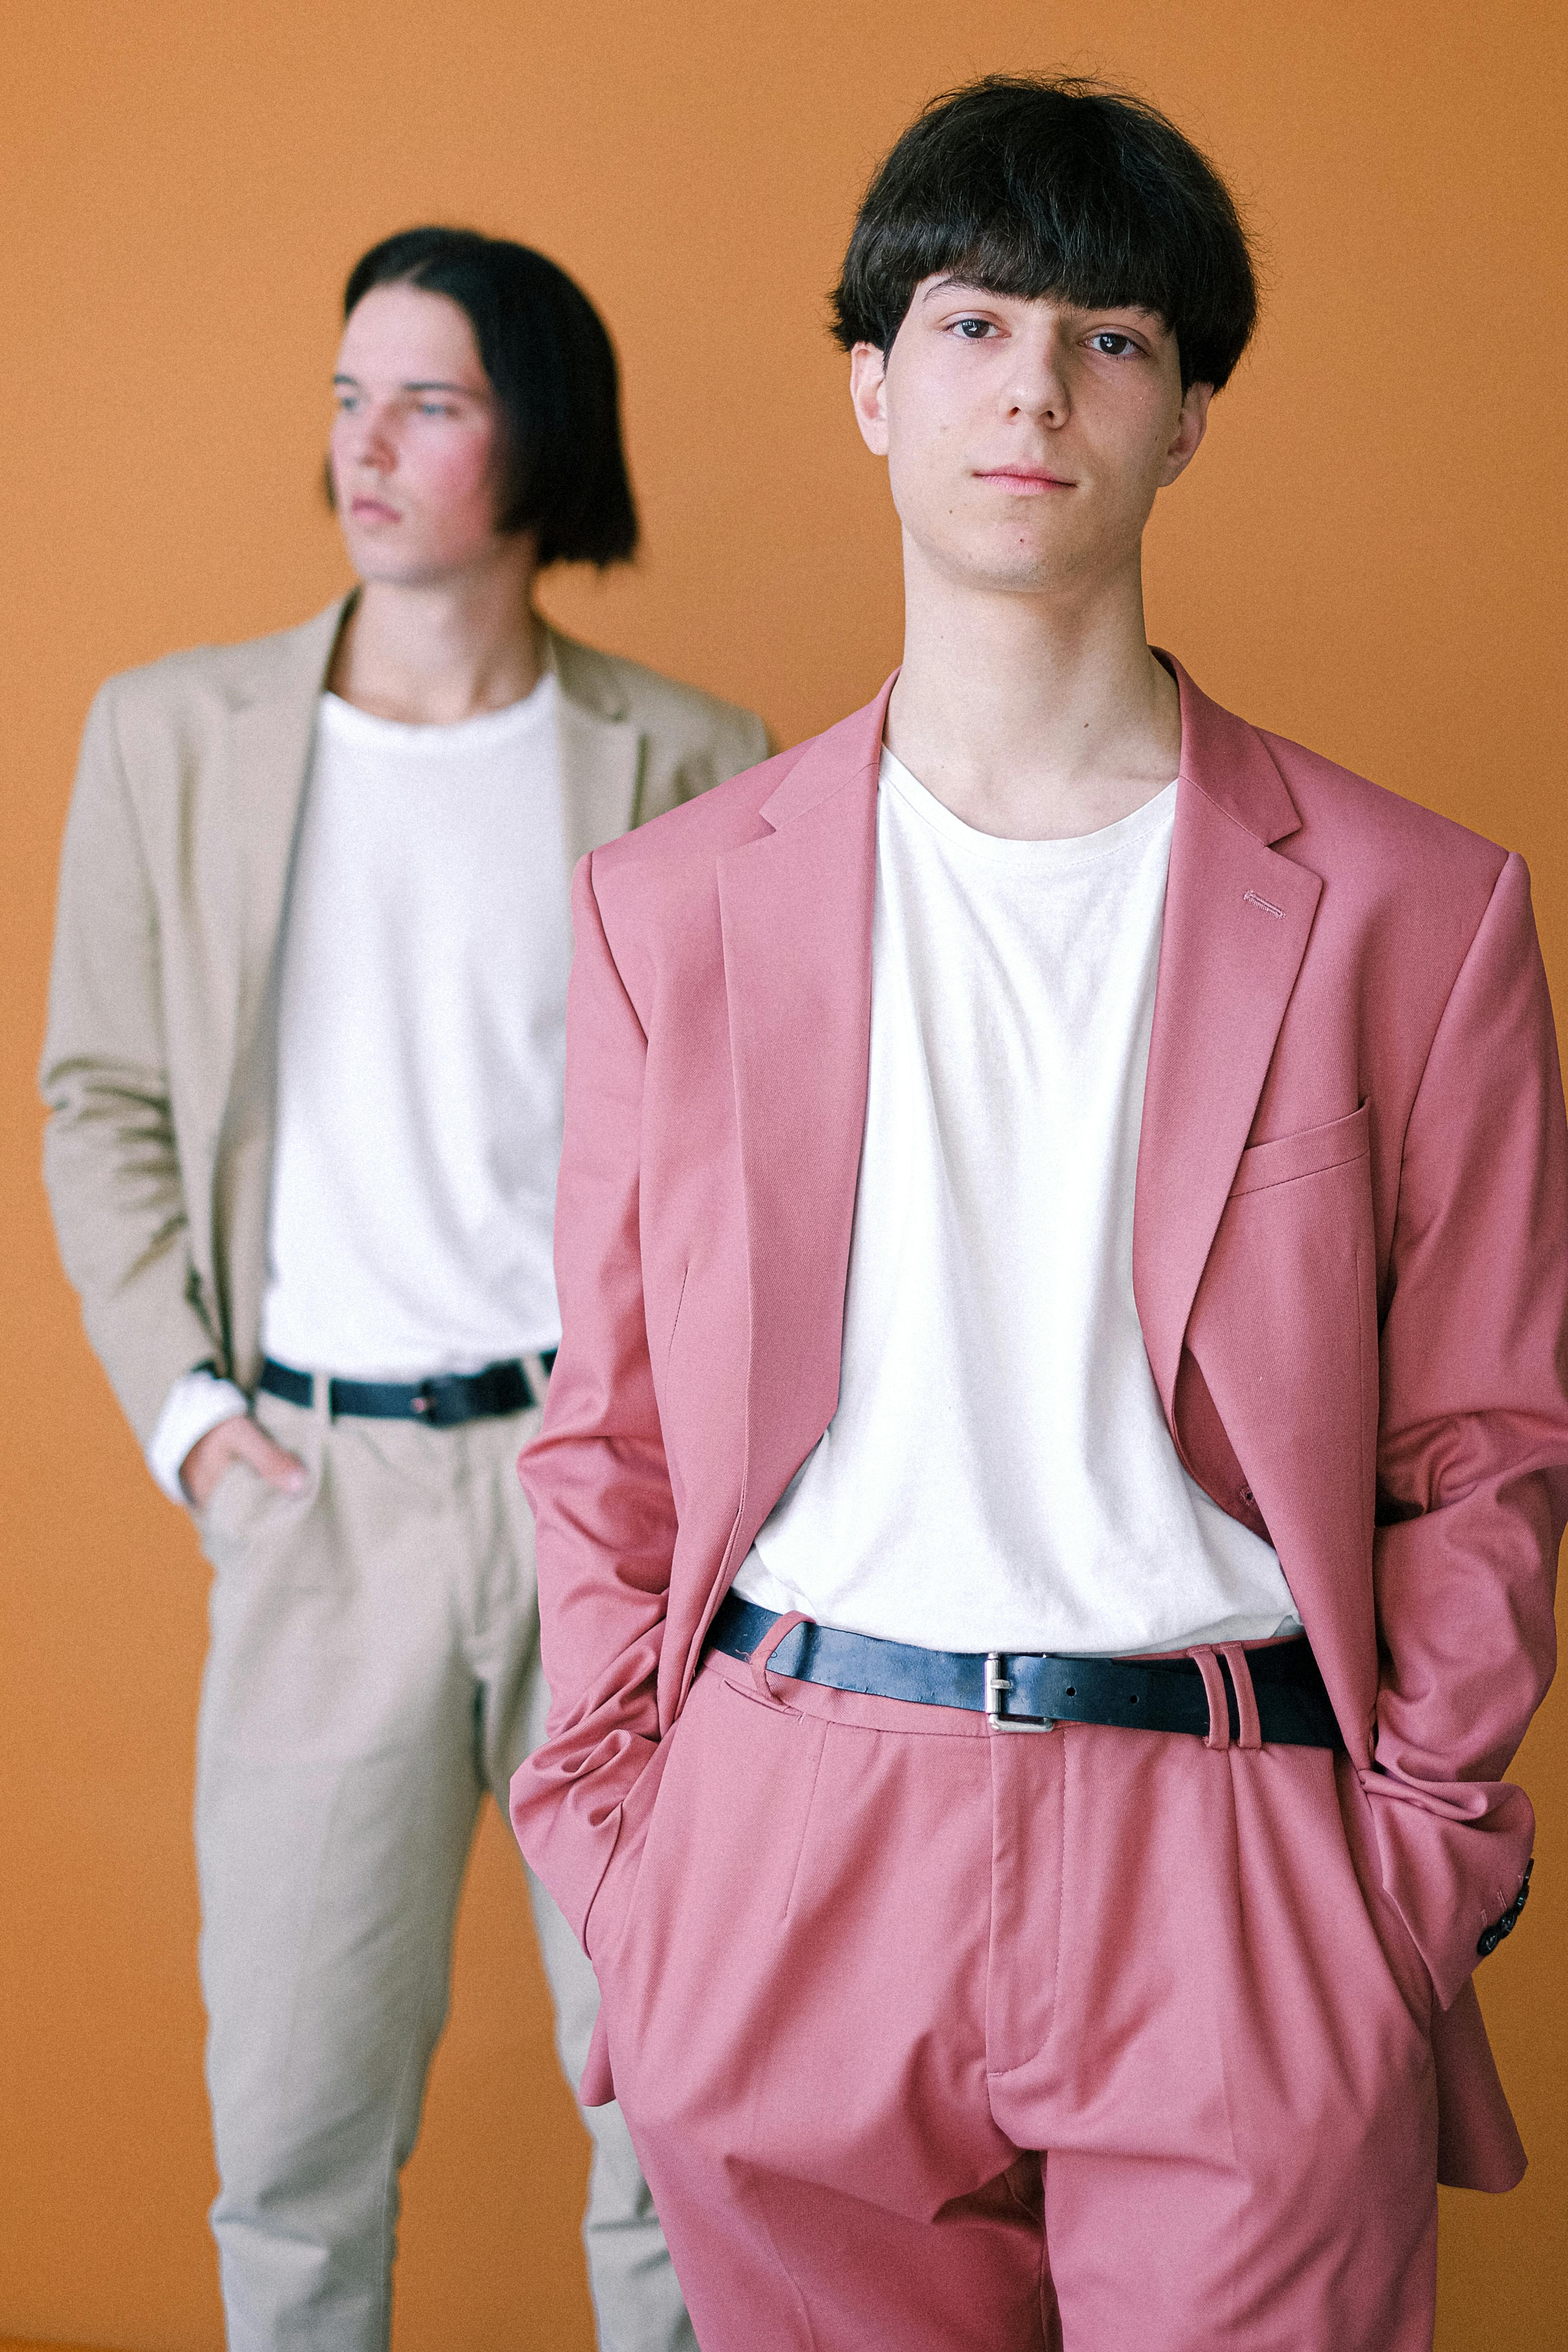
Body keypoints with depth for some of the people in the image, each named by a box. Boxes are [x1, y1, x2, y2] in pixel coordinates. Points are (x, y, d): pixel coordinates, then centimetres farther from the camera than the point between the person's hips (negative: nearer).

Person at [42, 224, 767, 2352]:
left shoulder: (684, 761, 2)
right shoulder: (172, 735, 5)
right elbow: (103, 1099, 9)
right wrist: (181, 1405, 0)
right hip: (321, 1484, 1)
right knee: (297, 2111, 6)